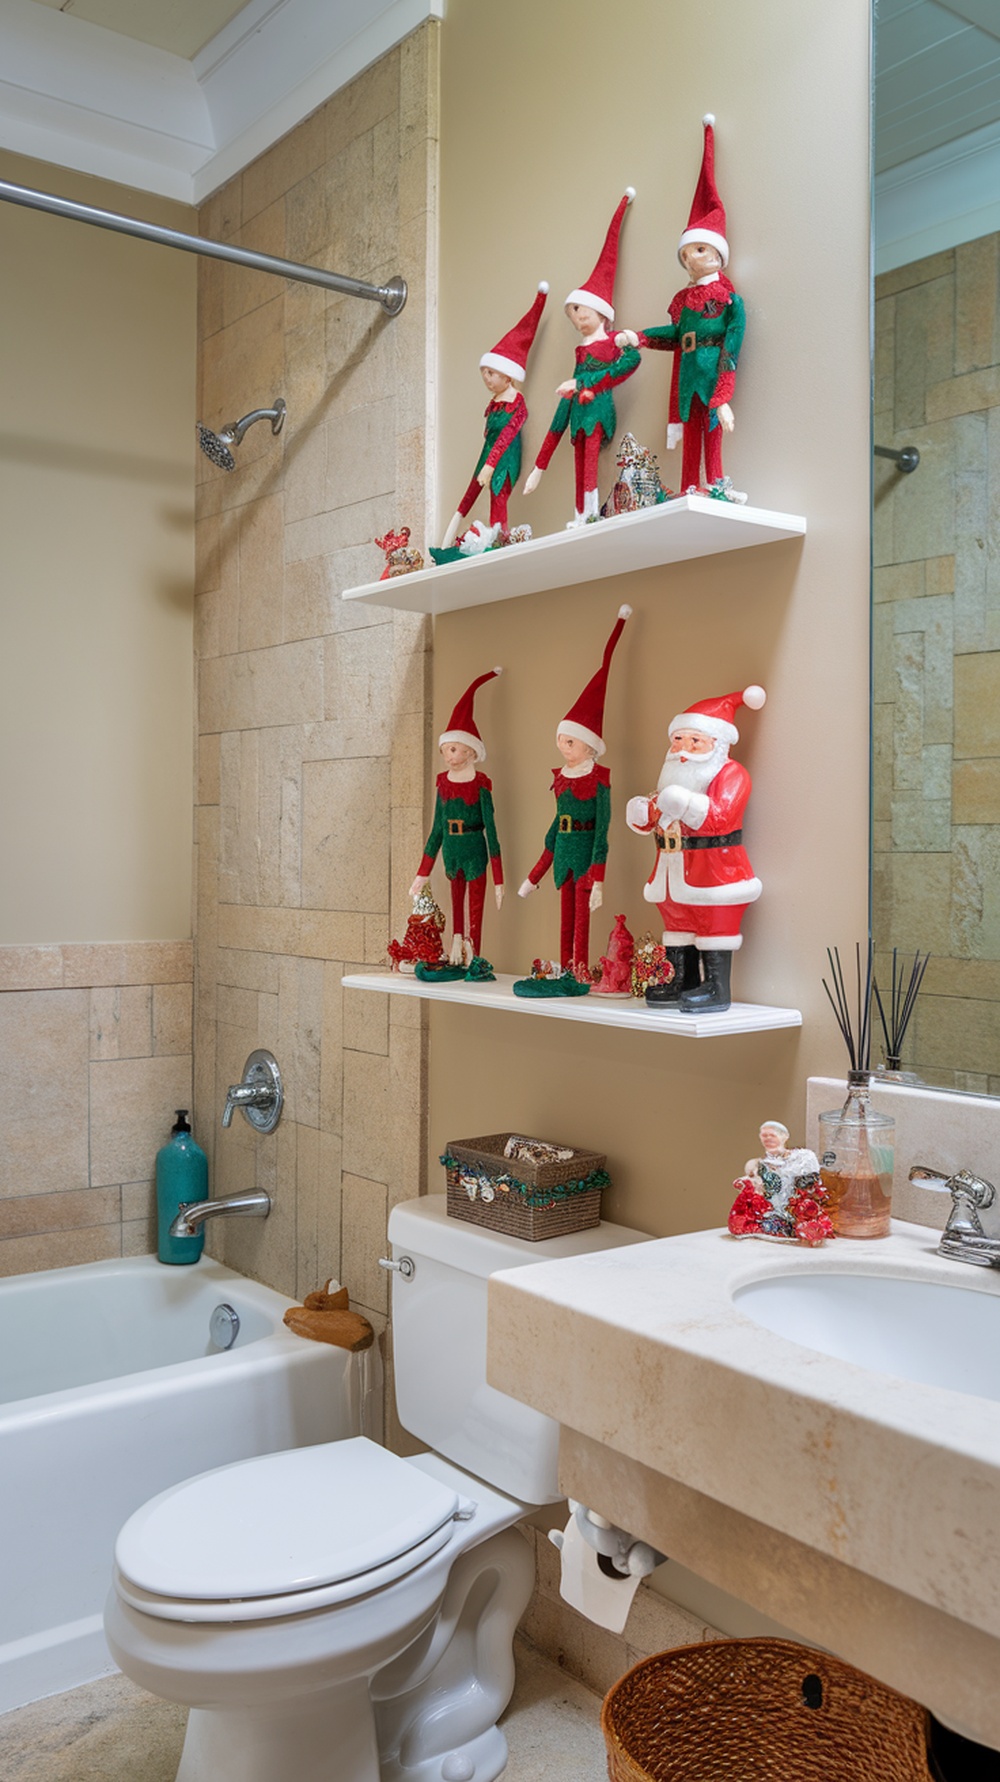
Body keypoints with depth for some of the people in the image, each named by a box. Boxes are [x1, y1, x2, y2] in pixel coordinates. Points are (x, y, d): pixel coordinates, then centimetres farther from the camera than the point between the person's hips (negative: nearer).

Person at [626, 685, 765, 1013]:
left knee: (714, 924, -6)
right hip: (674, 871, 8)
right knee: (678, 923, 14)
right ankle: (681, 982, 23)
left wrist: (687, 805, -39)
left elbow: (720, 818, -26)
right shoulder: (671, 774, 13)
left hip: (714, 870, -8)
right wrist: (643, 815, -8)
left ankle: (717, 989, -2)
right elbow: (658, 819, 14)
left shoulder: (730, 774, -11)